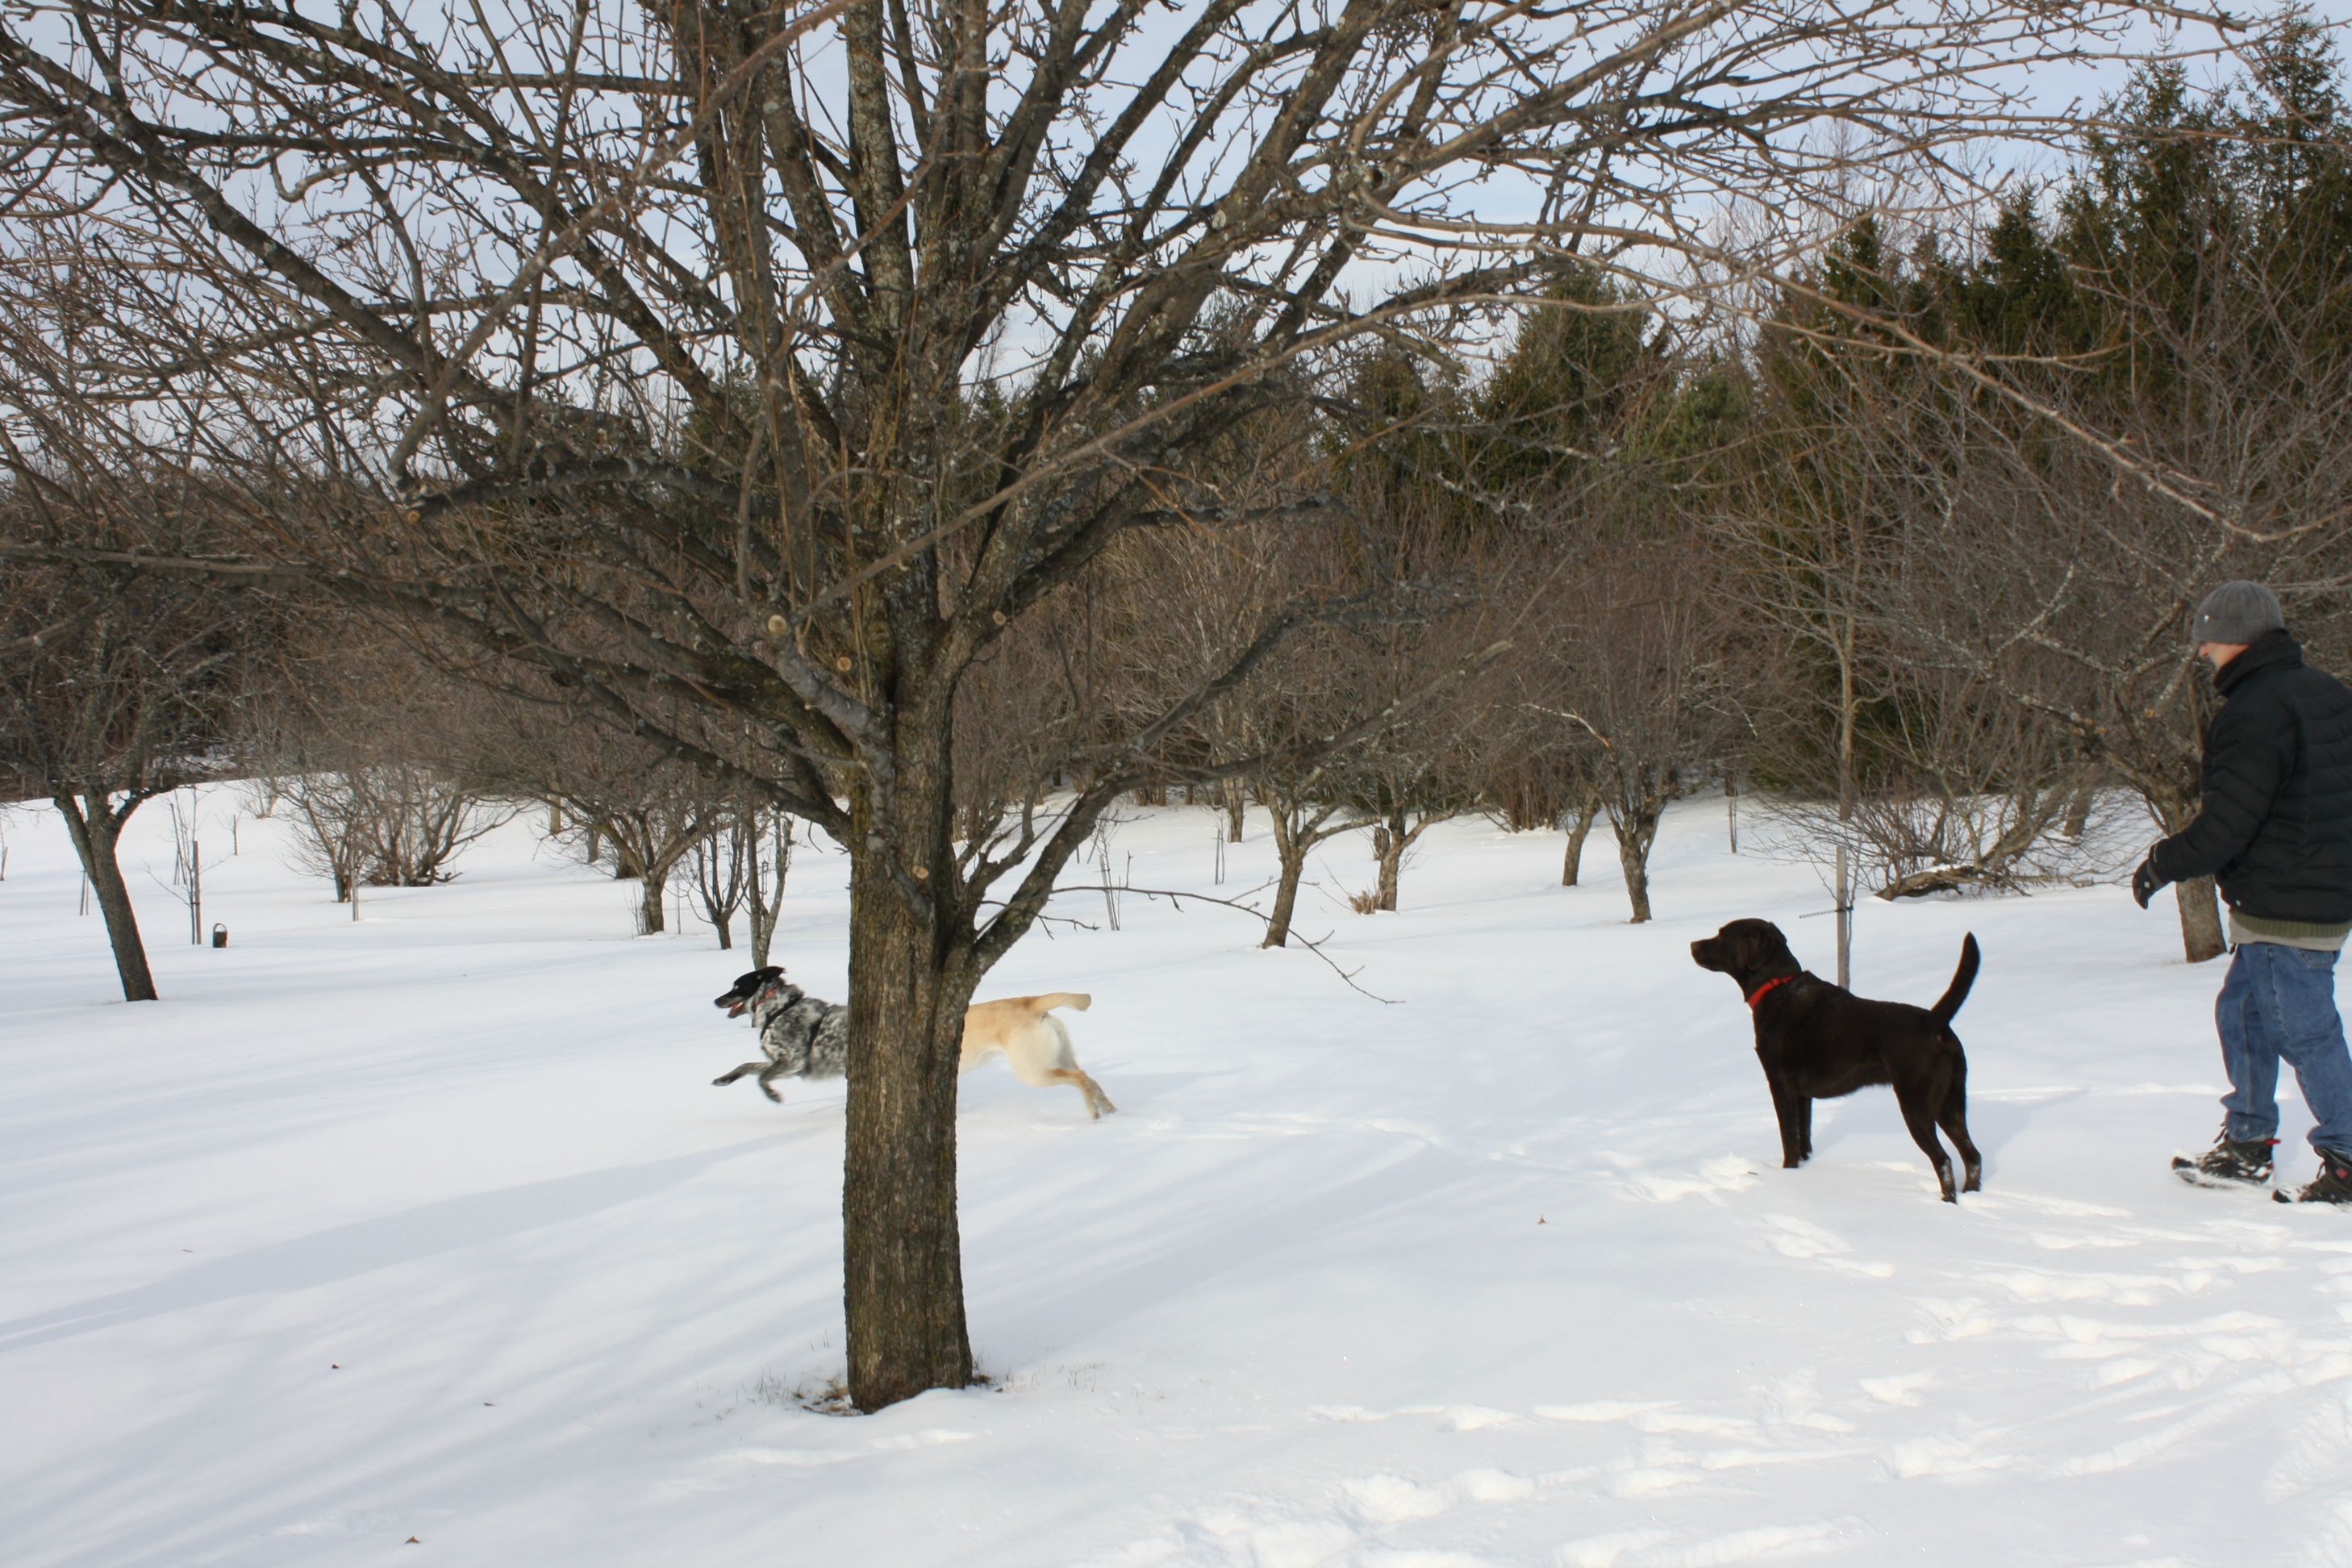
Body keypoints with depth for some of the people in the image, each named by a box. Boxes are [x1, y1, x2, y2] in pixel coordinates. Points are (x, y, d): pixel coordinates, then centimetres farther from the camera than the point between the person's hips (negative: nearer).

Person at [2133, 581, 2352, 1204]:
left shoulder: (2254, 711, -20)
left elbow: (2226, 822, -22)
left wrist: (2163, 863, -7)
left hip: (2283, 912, -10)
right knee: (2241, 1013, 19)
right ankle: (2246, 1146, 27)